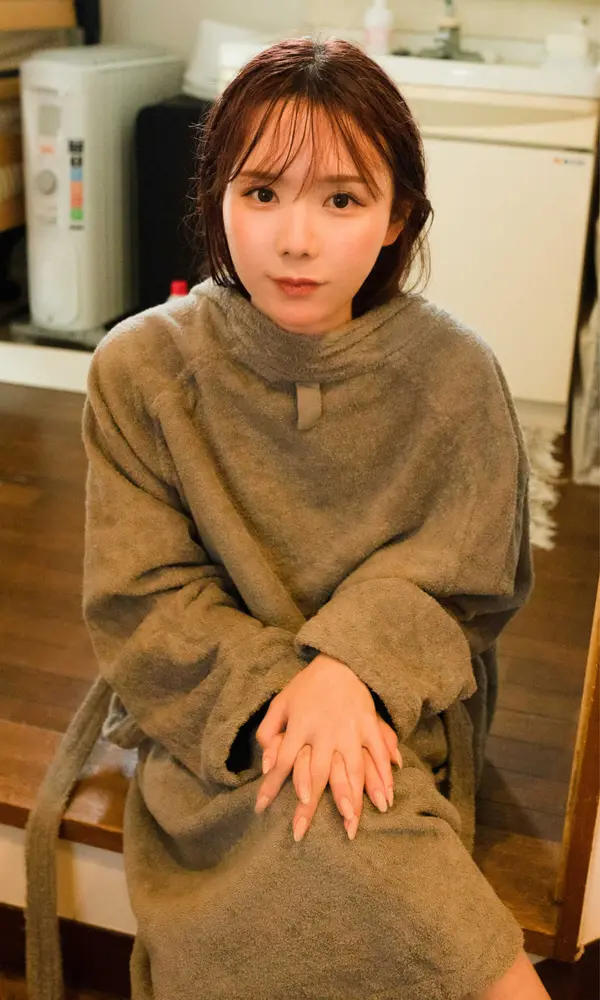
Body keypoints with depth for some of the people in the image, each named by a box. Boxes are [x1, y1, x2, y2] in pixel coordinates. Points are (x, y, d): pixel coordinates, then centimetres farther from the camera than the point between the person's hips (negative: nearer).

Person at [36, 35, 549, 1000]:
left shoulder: (455, 375, -7)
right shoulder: (141, 369, -7)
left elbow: (464, 587, -1)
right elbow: (142, 603, -6)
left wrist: (350, 667, -20)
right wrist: (278, 692, -22)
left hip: (396, 711, 1)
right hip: (214, 718, 0)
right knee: (320, 833, -29)